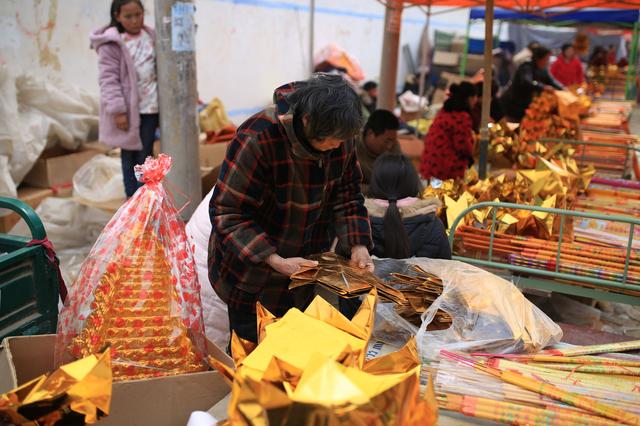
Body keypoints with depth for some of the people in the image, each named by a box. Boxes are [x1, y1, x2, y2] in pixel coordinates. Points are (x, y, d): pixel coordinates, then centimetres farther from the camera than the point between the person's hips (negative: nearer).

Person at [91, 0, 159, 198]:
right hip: (128, 108, -4)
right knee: (129, 155, 7)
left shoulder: (150, 36, 7)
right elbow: (108, 79, -13)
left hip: (150, 107, 4)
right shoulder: (111, 43, -10)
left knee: (146, 154, 10)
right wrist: (118, 110, -18)